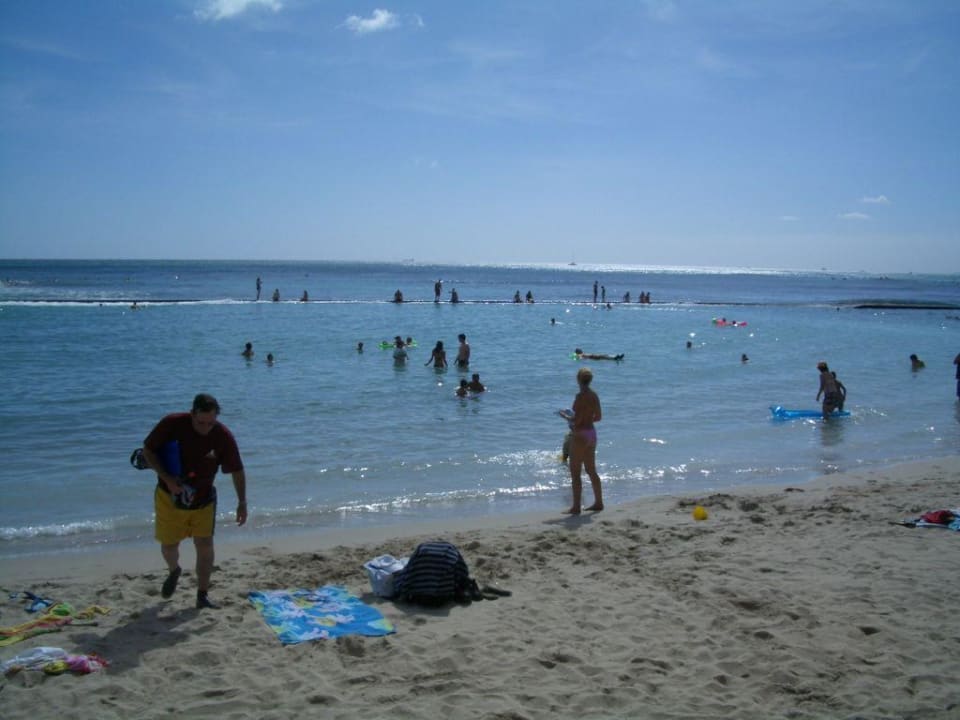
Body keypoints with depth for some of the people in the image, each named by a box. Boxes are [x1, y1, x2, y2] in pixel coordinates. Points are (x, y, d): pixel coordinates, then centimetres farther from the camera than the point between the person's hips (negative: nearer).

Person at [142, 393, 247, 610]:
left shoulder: (223, 436, -18)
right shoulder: (172, 424, -20)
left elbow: (237, 471, -8)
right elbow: (148, 451, -10)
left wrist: (242, 502, -12)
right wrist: (166, 478, -23)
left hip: (203, 499, 0)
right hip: (169, 496, 0)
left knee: (205, 545, -5)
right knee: (168, 544, 6)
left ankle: (202, 595, 7)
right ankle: (174, 571, 40)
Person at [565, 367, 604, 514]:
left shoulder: (580, 396, -19)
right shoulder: (594, 395, 6)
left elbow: (577, 419, -21)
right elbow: (599, 417, 12)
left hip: (580, 435, -9)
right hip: (592, 433, 9)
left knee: (575, 473, -2)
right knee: (591, 470, 18)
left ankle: (576, 507, -2)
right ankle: (598, 502, 24)